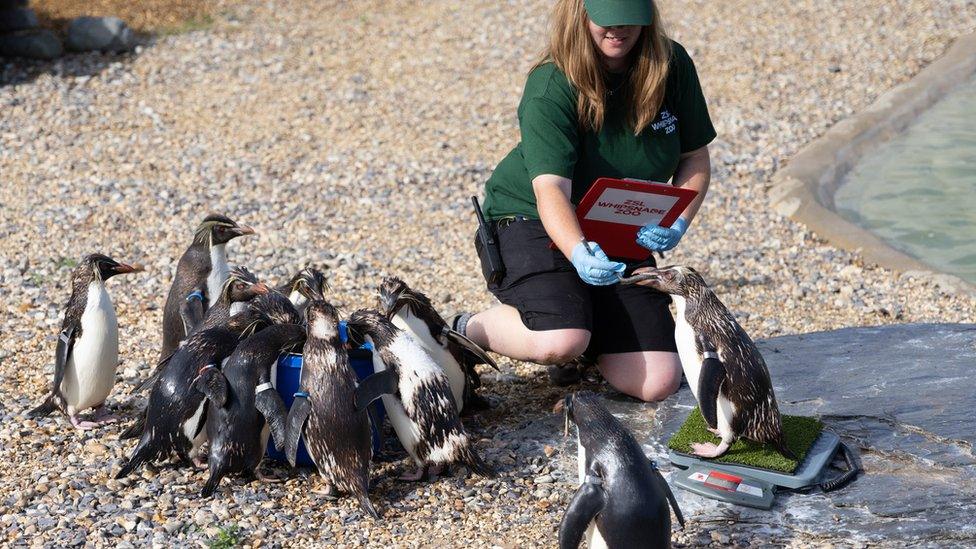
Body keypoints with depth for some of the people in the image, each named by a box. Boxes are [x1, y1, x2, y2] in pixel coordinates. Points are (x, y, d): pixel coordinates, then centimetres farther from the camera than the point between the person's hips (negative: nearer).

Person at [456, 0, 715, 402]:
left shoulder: (673, 67, -7)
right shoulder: (551, 86, -22)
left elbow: (694, 158, 2)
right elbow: (551, 188, -32)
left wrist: (677, 224, -17)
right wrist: (579, 254, -51)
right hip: (531, 220, -5)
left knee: (657, 384, -9)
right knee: (560, 343, -34)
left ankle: (587, 327, 22)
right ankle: (470, 331, -2)